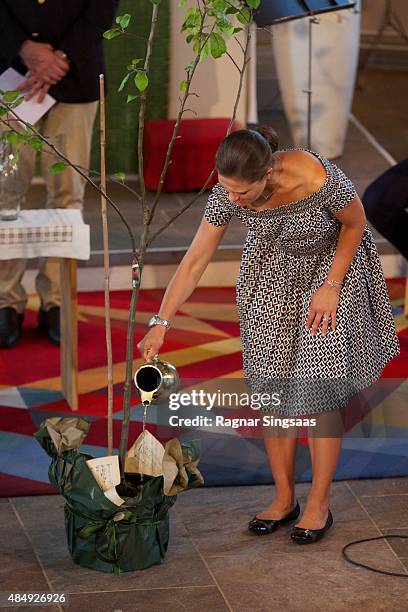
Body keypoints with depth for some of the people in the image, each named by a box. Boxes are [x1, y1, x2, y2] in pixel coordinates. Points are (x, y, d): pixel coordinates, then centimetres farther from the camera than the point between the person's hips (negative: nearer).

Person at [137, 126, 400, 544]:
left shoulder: (318, 179, -37)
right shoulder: (227, 194, -25)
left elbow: (356, 222, -16)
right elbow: (193, 263, -15)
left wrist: (332, 287, -16)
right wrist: (160, 323, -19)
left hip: (332, 263, -3)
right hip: (272, 273, 4)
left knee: (320, 386, -7)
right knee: (272, 384, 1)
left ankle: (319, 505, 5)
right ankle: (283, 498, 15)